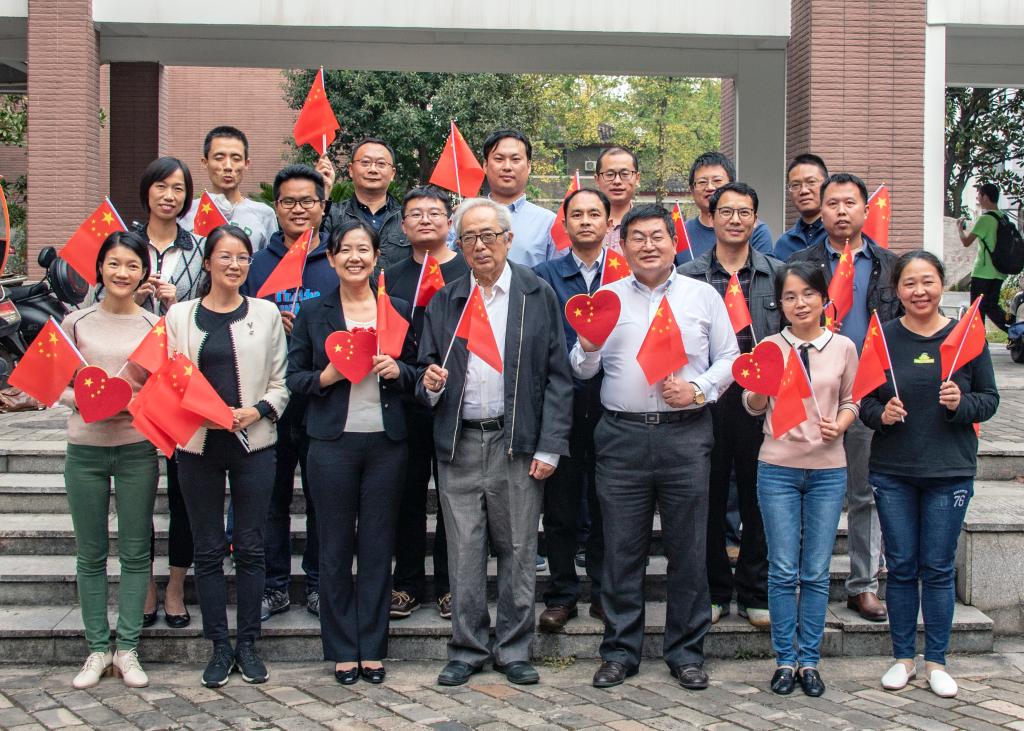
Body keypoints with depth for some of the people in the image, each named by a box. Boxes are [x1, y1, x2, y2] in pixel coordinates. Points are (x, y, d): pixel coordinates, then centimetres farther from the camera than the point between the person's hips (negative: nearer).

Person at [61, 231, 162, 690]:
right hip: (85, 448, 1)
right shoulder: (76, 322, 3)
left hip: (137, 449, 0)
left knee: (135, 552, 4)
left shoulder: (154, 325, 2)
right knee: (91, 554, 7)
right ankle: (97, 649, 18)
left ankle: (127, 649, 14)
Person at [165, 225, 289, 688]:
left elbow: (280, 383, 5)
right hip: (198, 444, 1)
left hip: (252, 443, 0)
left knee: (250, 546, 4)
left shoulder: (265, 313, 6)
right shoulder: (180, 315, 7)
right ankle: (220, 647, 15)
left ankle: (248, 645, 15)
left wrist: (257, 411, -13)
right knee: (208, 548, 5)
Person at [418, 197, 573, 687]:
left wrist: (550, 446, -6)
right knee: (464, 554, 5)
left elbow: (557, 377, 0)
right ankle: (467, 650, 17)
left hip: (518, 443, -2)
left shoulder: (538, 296, 3)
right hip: (459, 445, 2)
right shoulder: (443, 302, 10)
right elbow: (428, 368, 15)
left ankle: (513, 650, 17)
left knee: (518, 551, 5)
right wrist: (430, 384, -10)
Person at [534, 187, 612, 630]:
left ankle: (603, 593, 19)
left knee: (606, 505, 7)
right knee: (559, 505, 5)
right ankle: (561, 596, 16)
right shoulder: (545, 275, 6)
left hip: (610, 404, 0)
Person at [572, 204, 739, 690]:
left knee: (688, 548, 4)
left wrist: (699, 389, -9)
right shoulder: (606, 297, 11)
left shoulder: (703, 295, 9)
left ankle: (686, 651, 16)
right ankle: (620, 651, 15)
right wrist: (588, 345, -11)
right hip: (622, 435, 1)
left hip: (686, 434, -1)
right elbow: (583, 370, 9)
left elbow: (729, 358, 8)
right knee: (621, 549, 4)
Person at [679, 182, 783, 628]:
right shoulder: (688, 275, 4)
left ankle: (755, 595, 18)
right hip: (706, 401, 0)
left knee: (759, 500, 6)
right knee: (708, 500, 6)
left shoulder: (778, 273, 7)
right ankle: (714, 592, 19)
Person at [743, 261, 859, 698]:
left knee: (816, 572, 6)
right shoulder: (770, 346, -1)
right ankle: (785, 660, 14)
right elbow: (753, 407, 7)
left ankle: (809, 661, 16)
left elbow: (850, 401, 12)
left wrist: (839, 425, -9)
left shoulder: (843, 347, 1)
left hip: (828, 469, 1)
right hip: (778, 467, -1)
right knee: (783, 571, 3)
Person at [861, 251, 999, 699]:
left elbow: (990, 399, 3)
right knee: (901, 566, 8)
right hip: (892, 473, 1)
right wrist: (881, 414, -16)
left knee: (938, 568, 5)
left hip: (950, 472, -1)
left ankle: (936, 662, 18)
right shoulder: (882, 337, -1)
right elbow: (863, 401, 4)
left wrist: (962, 403, -17)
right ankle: (903, 657, 21)